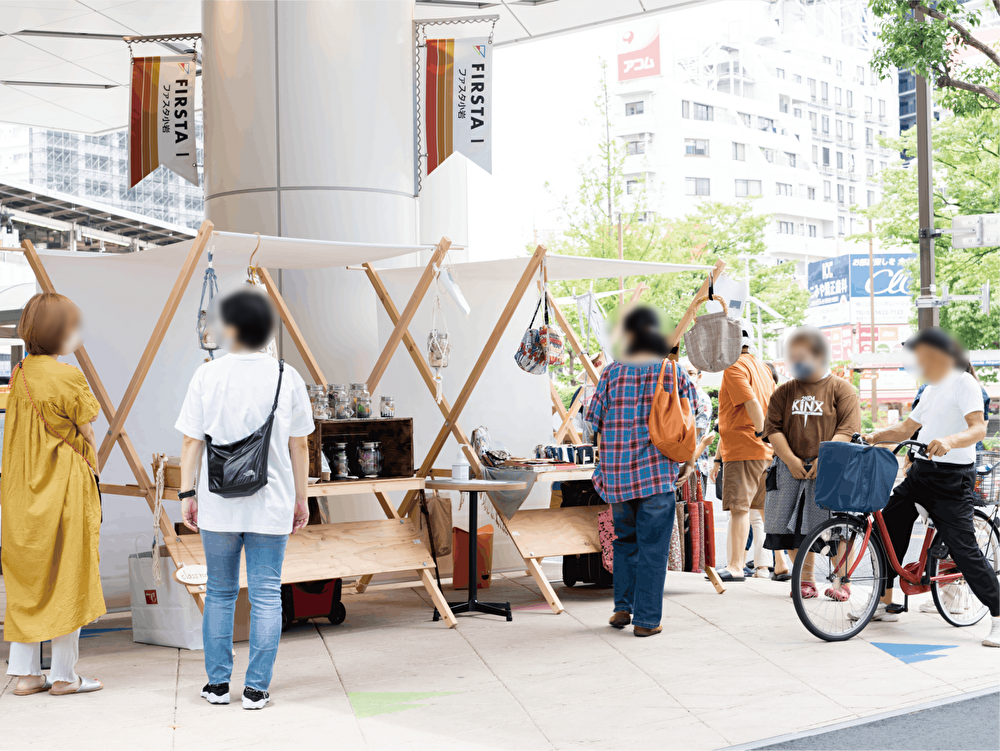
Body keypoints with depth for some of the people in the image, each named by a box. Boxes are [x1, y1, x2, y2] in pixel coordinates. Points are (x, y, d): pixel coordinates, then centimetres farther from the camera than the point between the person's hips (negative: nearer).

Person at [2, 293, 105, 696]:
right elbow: (87, 439, -9)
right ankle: (63, 675, 8)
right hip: (65, 486, -6)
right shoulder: (68, 378, -14)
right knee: (67, 578, 2)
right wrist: (90, 471, 4)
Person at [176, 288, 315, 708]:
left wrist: (187, 493, 5)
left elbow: (192, 441, -3)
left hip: (217, 505, 0)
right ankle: (256, 689, 5)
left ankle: (217, 684, 18)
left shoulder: (207, 377, -4)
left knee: (219, 595, 13)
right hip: (271, 505, 0)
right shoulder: (287, 379, -1)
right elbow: (298, 446, 3)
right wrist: (301, 498, 11)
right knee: (266, 597, 4)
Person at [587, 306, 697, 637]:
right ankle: (646, 619, 4)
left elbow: (594, 422, 4)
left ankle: (622, 608, 22)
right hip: (659, 472, -2)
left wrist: (603, 465, 18)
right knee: (653, 547, 3)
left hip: (616, 472, 2)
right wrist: (689, 461, 12)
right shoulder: (673, 373, -1)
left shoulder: (612, 373, 1)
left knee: (625, 540, 20)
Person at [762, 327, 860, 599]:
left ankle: (842, 581, 6)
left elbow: (848, 429, -7)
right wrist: (790, 459, -7)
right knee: (795, 525, 1)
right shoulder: (784, 392, 13)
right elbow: (772, 428, 7)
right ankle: (806, 581, 12)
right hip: (791, 467, 4)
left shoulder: (841, 389, 2)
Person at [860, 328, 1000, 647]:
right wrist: (874, 436, 6)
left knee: (964, 548, -13)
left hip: (952, 479, -9)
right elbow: (905, 429, 23)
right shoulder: (931, 389, 18)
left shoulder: (963, 383, -9)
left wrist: (949, 441, -41)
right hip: (921, 471, 9)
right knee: (887, 527, 9)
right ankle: (885, 603, 21)